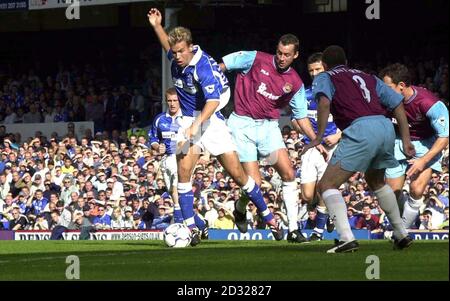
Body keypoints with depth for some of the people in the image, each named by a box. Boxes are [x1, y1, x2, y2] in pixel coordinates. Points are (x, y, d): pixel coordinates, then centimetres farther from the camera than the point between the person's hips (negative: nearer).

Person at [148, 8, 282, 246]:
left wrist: (197, 124, -46)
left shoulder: (203, 66, -23)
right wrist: (156, 26, 19)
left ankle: (269, 218, 13)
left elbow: (213, 101, -34)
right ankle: (191, 228, -12)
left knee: (238, 174, -4)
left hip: (211, 121, -5)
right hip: (189, 121, 5)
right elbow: (168, 47, 27)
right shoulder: (176, 61, -1)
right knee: (184, 169, -16)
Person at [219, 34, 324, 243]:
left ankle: (294, 229, -7)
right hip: (242, 124, -4)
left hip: (269, 127, 4)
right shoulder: (255, 60, -8)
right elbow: (220, 67, -2)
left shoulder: (295, 83, 3)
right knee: (254, 182, -11)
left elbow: (301, 118, 11)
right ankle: (240, 209, 25)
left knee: (288, 173, -13)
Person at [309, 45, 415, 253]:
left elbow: (324, 102, -7)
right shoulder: (368, 78, 31)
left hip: (361, 129, -6)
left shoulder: (324, 78, 16)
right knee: (376, 182, 32)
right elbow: (398, 104, 24)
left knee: (327, 185, -1)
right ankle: (401, 234, 32)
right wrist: (406, 140, 23)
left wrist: (319, 137, -7)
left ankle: (347, 238, -19)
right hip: (386, 127, 6)